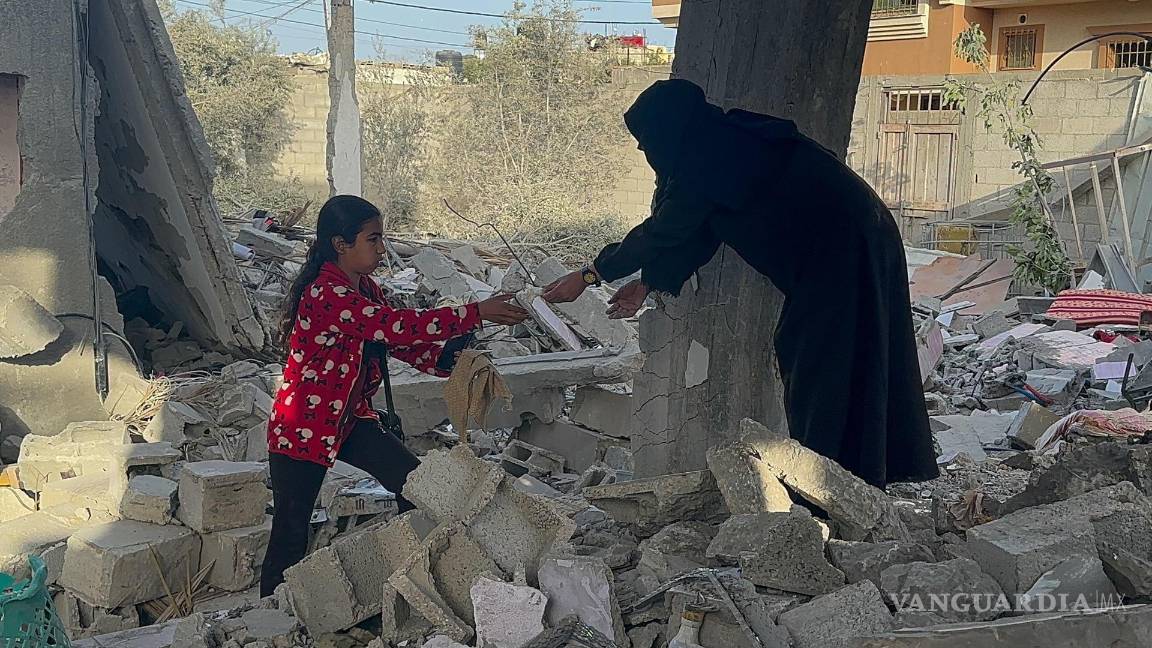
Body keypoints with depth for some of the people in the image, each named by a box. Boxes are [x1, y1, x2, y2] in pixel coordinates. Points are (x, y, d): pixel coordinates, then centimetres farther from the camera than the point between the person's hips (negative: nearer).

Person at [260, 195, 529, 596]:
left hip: (350, 417, 8)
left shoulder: (364, 288, 4)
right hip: (303, 426, -8)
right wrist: (476, 314, -33)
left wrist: (448, 362, -12)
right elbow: (398, 327, -34)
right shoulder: (326, 295, -27)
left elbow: (399, 342, 7)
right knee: (291, 533, 1)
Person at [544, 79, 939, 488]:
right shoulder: (723, 143, 11)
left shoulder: (708, 160, -16)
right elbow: (696, 232, 18)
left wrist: (590, 275, 2)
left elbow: (663, 231, -8)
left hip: (842, 249, -9)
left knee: (823, 364, -3)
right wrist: (647, 284, 21)